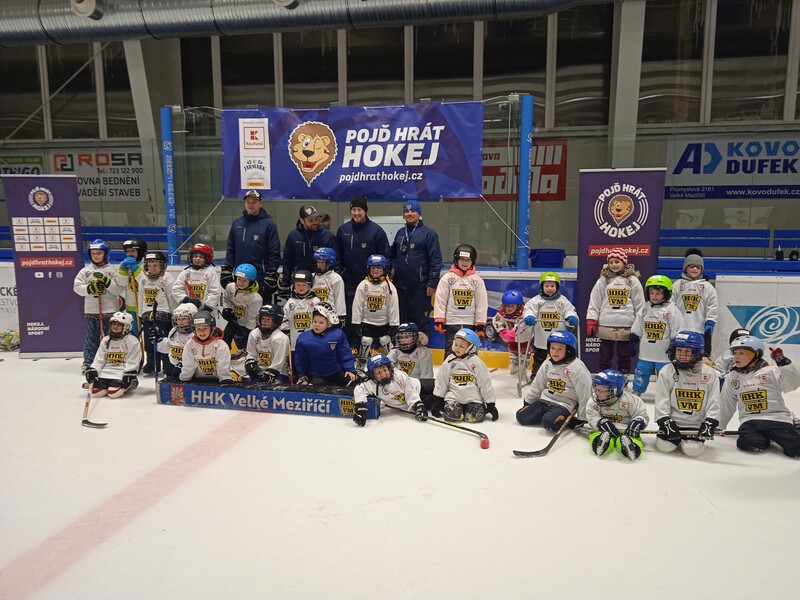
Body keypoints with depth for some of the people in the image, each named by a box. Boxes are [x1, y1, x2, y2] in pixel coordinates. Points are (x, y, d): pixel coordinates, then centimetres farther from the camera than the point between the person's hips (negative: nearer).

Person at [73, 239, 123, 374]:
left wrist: (107, 281, -19)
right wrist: (91, 288, -15)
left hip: (110, 310, -1)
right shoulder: (86, 270, 8)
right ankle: (88, 361, 15)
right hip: (91, 310, 1)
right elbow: (77, 287, 1)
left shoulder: (112, 270, 3)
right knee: (91, 337, 5)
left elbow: (118, 289, -5)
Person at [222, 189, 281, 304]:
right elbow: (230, 248, 13)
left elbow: (274, 252, -6)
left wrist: (271, 275, -11)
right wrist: (227, 270, 7)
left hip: (261, 278, -4)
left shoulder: (268, 224, -4)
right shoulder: (237, 223, 9)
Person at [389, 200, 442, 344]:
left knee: (421, 321, -1)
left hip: (420, 287, -6)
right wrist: (390, 273, 11)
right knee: (403, 320, 13)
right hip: (401, 286, 6)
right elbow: (392, 256, 22)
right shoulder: (400, 233, 14)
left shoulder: (428, 233, -4)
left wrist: (432, 283, -12)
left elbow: (436, 260, -8)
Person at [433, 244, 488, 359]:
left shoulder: (477, 280, 2)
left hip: (470, 324, 1)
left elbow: (482, 303, 2)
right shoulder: (447, 278, 0)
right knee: (450, 353, 5)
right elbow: (440, 300, -1)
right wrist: (439, 320, -6)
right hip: (451, 323, -1)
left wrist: (480, 325, -1)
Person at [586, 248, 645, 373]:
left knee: (624, 356, 11)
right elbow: (594, 303, 2)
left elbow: (639, 305, 5)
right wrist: (591, 323, -4)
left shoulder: (633, 280, 2)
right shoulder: (603, 280, 4)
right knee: (605, 356, 10)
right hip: (605, 327, 0)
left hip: (626, 328, 0)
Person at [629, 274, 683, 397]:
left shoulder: (672, 310, -8)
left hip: (664, 355, -3)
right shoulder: (645, 309, 4)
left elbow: (677, 334, -6)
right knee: (640, 375, 9)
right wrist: (633, 343, 9)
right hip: (645, 353, 4)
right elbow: (635, 331, 11)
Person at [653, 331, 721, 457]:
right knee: (665, 446, -14)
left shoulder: (709, 373, -2)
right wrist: (665, 421, -14)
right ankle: (676, 437, 21)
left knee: (693, 449, -16)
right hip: (672, 421, 0)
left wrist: (710, 422, -11)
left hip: (696, 424, 0)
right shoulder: (666, 372, -5)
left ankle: (687, 440, 20)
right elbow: (661, 402, -6)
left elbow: (713, 403, -2)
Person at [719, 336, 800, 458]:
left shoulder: (772, 372, 2)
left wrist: (782, 362, -22)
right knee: (750, 443, -29)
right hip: (750, 421, 2)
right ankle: (766, 438, 7)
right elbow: (727, 406, 19)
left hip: (777, 418, -2)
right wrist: (718, 426, 20)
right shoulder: (732, 378, 12)